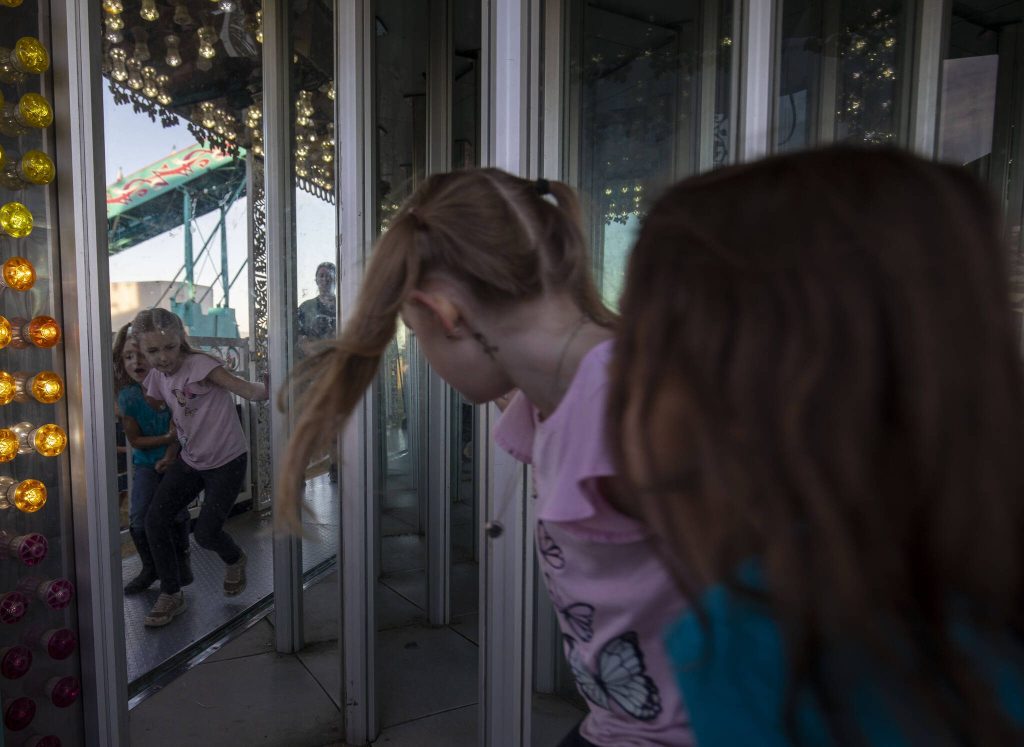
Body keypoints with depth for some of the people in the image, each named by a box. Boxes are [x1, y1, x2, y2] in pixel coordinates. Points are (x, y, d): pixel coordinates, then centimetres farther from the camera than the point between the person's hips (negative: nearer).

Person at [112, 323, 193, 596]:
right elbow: (135, 440, -8)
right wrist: (167, 438, -21)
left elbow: (177, 426, -12)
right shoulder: (127, 396, -12)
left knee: (177, 513, 2)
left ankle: (181, 563, 23)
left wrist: (170, 455, -24)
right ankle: (150, 568, 18)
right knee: (139, 518, -2)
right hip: (145, 463, 2)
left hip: (174, 460, -1)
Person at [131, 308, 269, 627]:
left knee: (206, 533, -6)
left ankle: (234, 559, 32)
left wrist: (270, 390, -49)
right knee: (155, 519, -5)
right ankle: (171, 595, 14)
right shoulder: (157, 377, 1)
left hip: (227, 462, -6)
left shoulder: (200, 365, -20)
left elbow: (246, 390, -30)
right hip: (190, 461, 6)